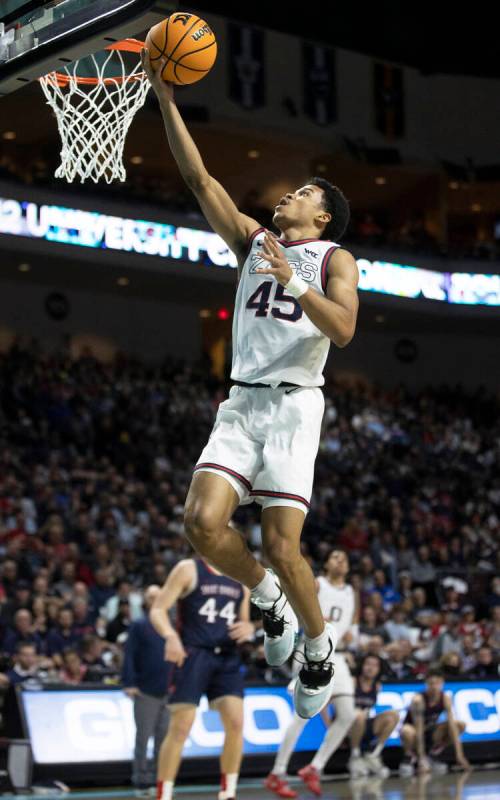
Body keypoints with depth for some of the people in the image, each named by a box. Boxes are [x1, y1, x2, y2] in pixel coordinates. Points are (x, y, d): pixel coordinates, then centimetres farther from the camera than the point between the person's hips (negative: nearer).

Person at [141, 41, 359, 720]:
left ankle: (318, 643, 13)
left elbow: (343, 330, -12)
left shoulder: (334, 258, 5)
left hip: (294, 403, -4)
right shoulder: (254, 240, 18)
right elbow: (200, 179, 10)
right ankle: (266, 596, 12)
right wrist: (165, 97, 5)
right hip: (242, 401, 4)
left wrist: (296, 283, -24)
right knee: (203, 521, -16)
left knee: (281, 546, -13)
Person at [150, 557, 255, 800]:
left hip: (227, 658, 5)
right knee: (180, 728, -7)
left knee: (235, 723, -8)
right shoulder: (188, 570, -2)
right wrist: (171, 636, -26)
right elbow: (157, 610, -6)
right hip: (192, 654, -4)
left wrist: (248, 628, -4)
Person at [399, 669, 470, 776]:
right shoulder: (418, 700, -27)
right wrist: (422, 759, -37)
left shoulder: (445, 699, -14)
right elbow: (419, 730, -32)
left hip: (430, 733, 5)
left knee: (460, 725, -14)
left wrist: (459, 755, -25)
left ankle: (433, 754, 0)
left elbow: (452, 726, -18)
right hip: (415, 733, -5)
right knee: (407, 731, -41)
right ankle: (409, 757, -8)